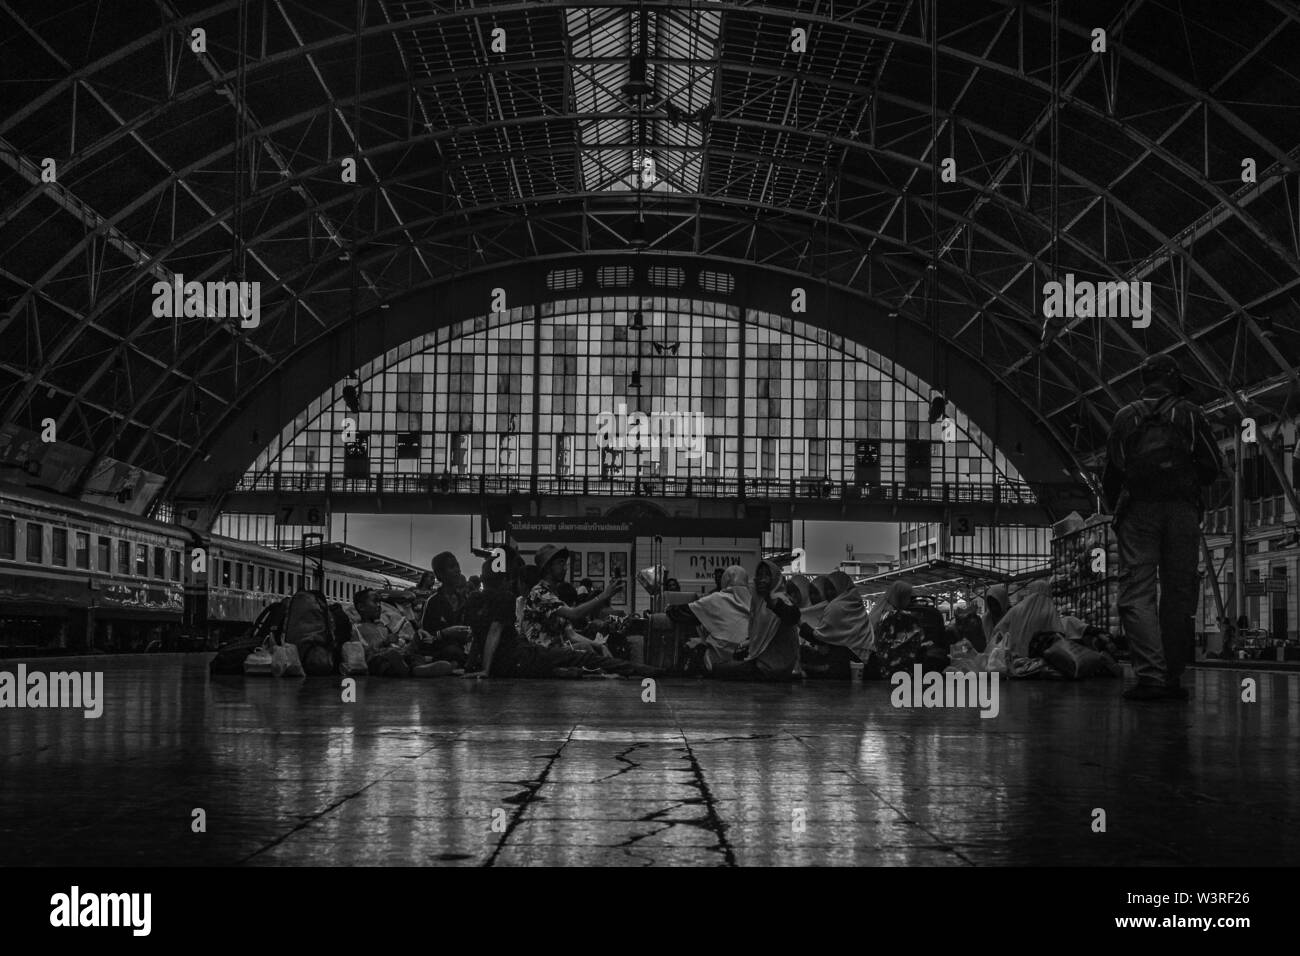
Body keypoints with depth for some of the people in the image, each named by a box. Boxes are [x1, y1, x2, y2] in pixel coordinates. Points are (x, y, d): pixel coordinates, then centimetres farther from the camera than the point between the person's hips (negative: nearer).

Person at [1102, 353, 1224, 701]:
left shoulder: (1125, 417, 11)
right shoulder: (1188, 414, 8)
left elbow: (1110, 476, 13)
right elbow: (1214, 467, 4)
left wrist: (1116, 510, 27)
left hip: (1137, 511, 0)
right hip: (1182, 511, 0)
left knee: (1136, 592, -6)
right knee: (1179, 594, 7)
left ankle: (1150, 675, -21)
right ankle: (1173, 680, 5)